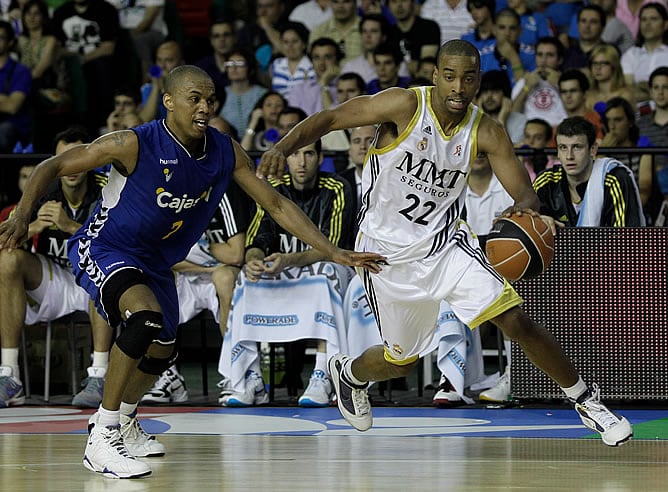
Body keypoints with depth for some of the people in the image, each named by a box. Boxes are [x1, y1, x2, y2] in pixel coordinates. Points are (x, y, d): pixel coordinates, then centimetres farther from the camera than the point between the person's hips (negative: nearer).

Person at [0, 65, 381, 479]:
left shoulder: (226, 153, -11)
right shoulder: (134, 145, -26)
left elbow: (277, 204, -3)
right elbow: (53, 167, -19)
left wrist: (334, 253, -8)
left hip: (155, 262, 7)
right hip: (103, 249, -7)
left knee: (160, 355, 22)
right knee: (146, 317, -33)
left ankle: (123, 422, 54)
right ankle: (102, 440, -25)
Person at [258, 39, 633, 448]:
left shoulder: (486, 133, -9)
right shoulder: (406, 106, -19)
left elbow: (524, 192, -10)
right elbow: (330, 119, -16)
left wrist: (526, 209, -35)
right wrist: (283, 148, -34)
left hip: (446, 242, 2)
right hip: (390, 254, -2)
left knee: (518, 322, -12)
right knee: (402, 361, 12)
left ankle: (585, 401, 7)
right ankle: (348, 374, 48)